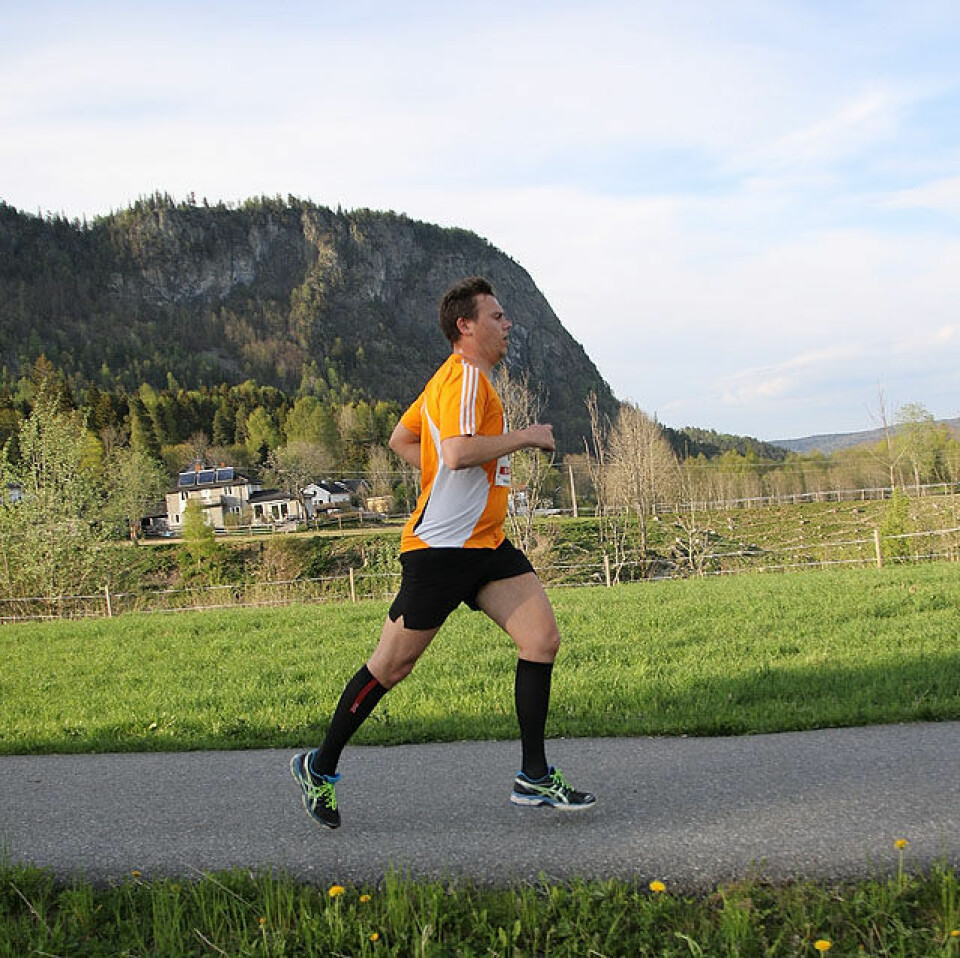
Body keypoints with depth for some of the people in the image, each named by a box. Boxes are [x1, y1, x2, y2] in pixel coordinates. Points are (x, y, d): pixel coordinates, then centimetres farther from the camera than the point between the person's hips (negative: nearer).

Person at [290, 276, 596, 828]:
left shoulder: (456, 377, 18)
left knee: (543, 638, -3)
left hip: (485, 542, 10)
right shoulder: (465, 376, -14)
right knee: (393, 665, 0)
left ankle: (534, 778, 3)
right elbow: (457, 452, -29)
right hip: (441, 547, -10)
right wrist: (523, 436, -17)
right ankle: (321, 767, 17)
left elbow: (402, 439, 26)